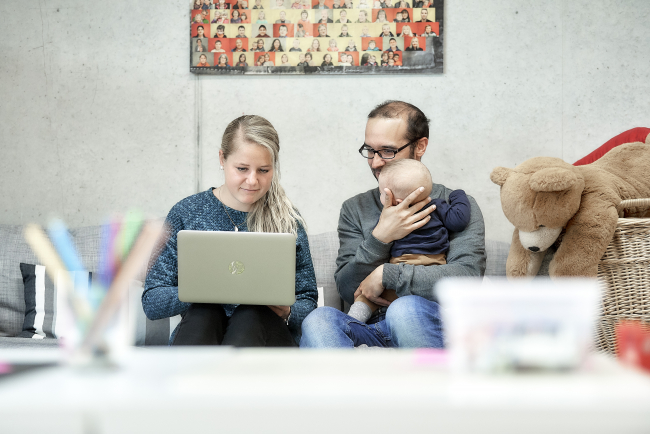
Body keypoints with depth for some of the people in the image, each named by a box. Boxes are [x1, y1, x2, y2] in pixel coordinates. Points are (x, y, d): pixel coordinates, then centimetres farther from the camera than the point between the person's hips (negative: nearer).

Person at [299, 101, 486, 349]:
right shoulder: (355, 209, 18)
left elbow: (467, 276, -11)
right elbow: (347, 291, 7)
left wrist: (386, 275, -11)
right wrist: (380, 238, -9)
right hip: (373, 332, 3)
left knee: (406, 309, -38)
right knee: (319, 321, -30)